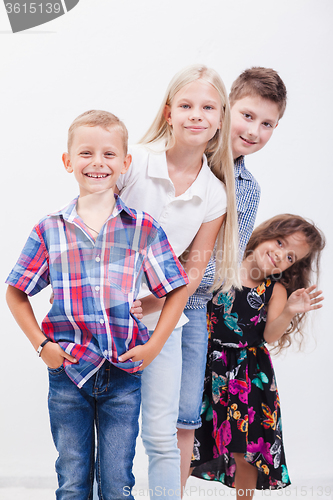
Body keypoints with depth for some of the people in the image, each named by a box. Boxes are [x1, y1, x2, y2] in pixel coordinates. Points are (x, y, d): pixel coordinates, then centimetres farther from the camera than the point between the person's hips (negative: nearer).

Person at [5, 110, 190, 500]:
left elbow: (177, 290, 4)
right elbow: (16, 294, 8)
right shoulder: (50, 230, 1)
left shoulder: (143, 228, -1)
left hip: (124, 371, 0)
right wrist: (41, 345, -2)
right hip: (67, 371, 1)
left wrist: (154, 345, -4)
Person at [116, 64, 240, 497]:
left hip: (161, 318, 2)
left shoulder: (215, 196, -2)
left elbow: (193, 271, 1)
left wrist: (143, 305, -13)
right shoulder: (132, 162, -10)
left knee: (162, 438, 5)